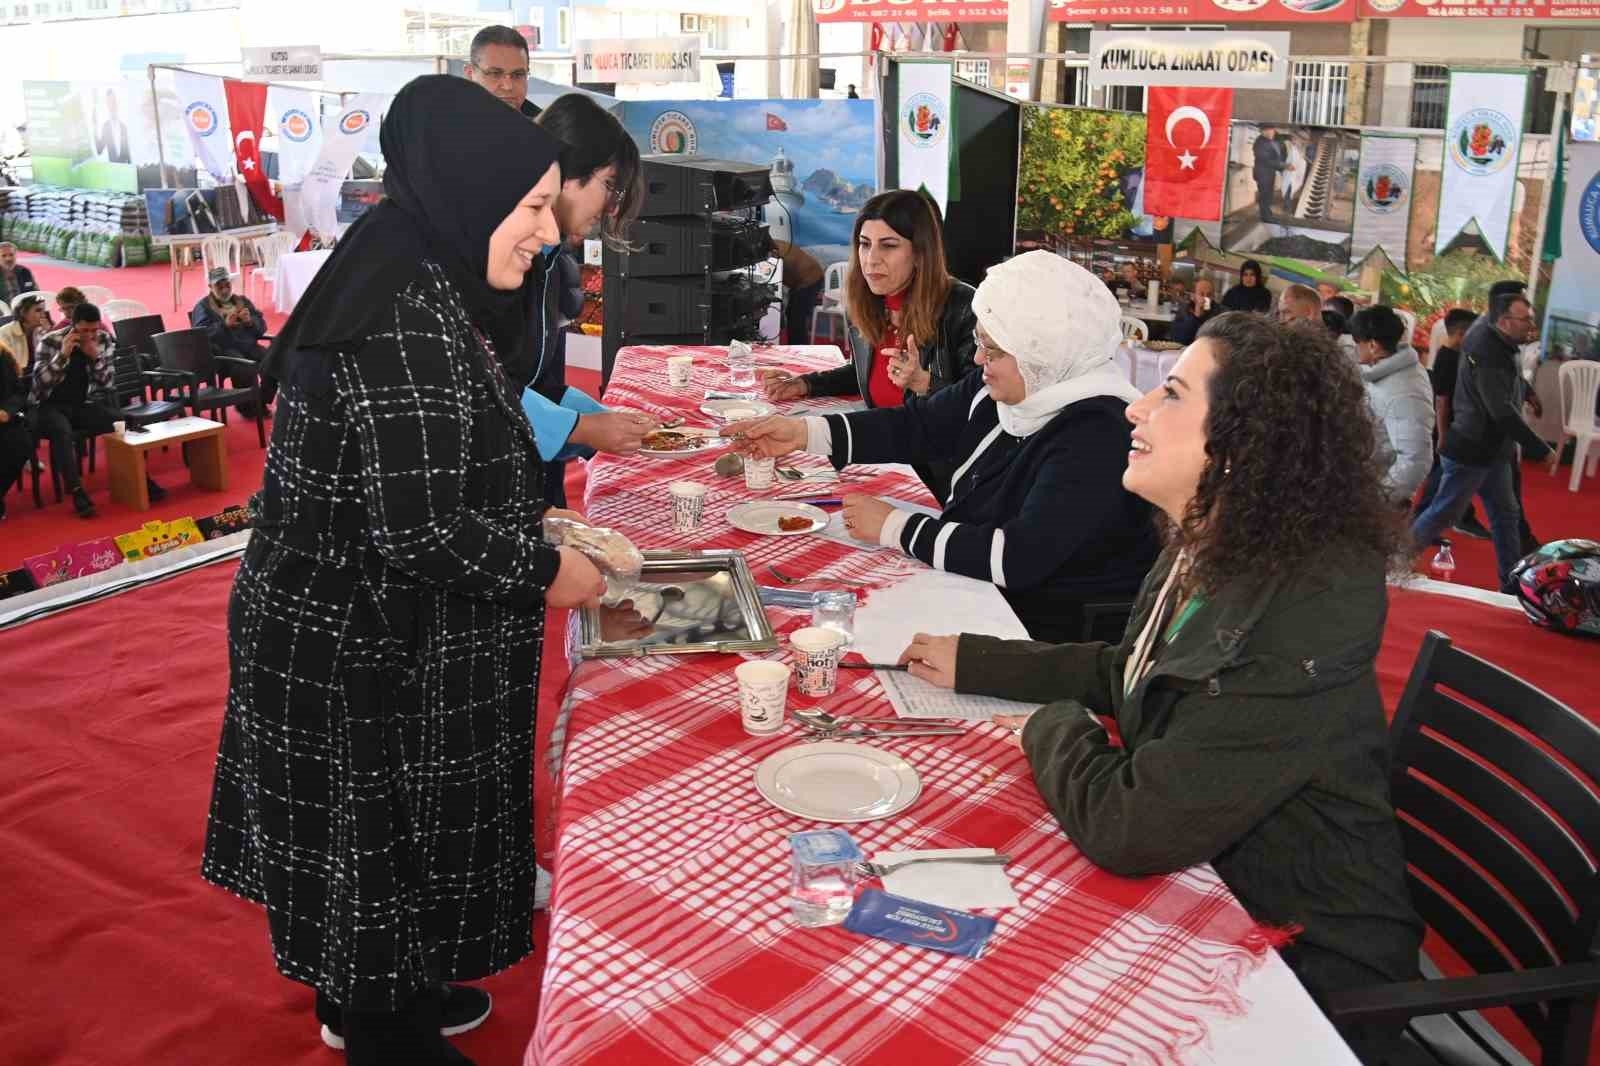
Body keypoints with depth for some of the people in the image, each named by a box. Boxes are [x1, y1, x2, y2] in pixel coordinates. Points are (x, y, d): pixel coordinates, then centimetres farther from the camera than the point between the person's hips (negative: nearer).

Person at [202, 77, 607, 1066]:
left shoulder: (407, 284, 5)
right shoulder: (410, 321, -26)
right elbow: (424, 530, -29)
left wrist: (528, 520, 9)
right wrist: (545, 569, -14)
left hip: (338, 628, 9)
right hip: (366, 658, -9)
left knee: (371, 835, 24)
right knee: (385, 836, 10)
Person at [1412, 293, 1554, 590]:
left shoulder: (1498, 344, 3)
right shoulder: (1488, 357, -26)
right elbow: (1504, 413, -30)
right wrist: (1541, 450, -27)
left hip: (1492, 449, 10)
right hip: (1470, 451, -10)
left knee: (1506, 514, 13)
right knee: (1444, 513, 0)